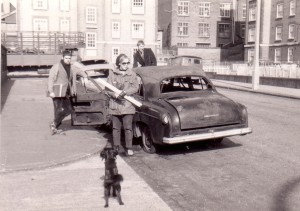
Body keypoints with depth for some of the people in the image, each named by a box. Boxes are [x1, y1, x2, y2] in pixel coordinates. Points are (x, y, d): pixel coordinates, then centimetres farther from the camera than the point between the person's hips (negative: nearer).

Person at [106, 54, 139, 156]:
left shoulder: (132, 74, 2)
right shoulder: (112, 73, 2)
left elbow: (135, 87, -4)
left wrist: (125, 92, -20)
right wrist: (115, 95, -20)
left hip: (128, 105, -1)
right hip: (115, 105, 1)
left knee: (128, 127, 2)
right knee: (116, 128, 11)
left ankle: (129, 148, 13)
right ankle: (116, 147, 24)